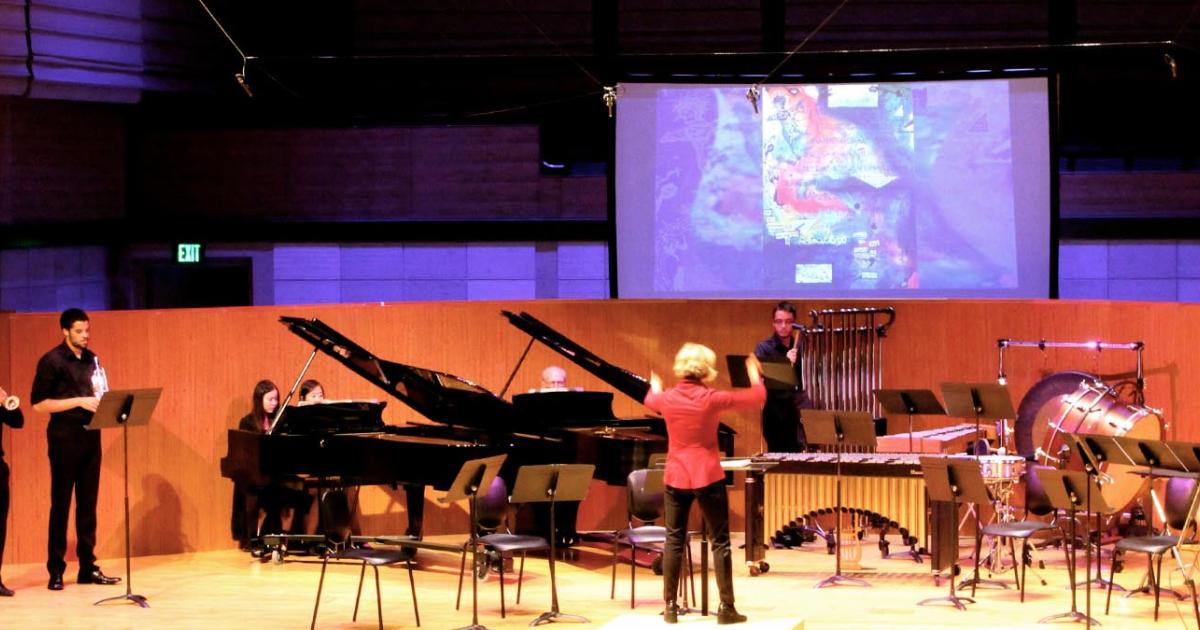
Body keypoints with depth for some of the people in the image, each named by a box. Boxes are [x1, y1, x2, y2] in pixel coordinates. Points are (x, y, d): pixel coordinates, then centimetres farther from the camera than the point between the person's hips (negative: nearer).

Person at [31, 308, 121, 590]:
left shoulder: (91, 360, 11)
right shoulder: (51, 362, -8)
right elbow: (38, 404, -12)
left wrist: (103, 403, -3)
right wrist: (80, 401, -19)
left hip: (90, 436, 6)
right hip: (65, 437, -6)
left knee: (88, 503, 8)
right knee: (61, 503, -2)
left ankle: (88, 566, 13)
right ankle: (56, 570, 3)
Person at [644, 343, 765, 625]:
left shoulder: (668, 398, -1)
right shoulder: (711, 399, -11)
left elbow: (650, 400, 26)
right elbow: (757, 398, -2)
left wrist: (655, 388, 49)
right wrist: (755, 375, 19)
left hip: (676, 477, 3)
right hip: (708, 477, -3)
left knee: (673, 541, 9)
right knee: (720, 542, 3)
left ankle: (670, 607, 8)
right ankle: (726, 608, 0)